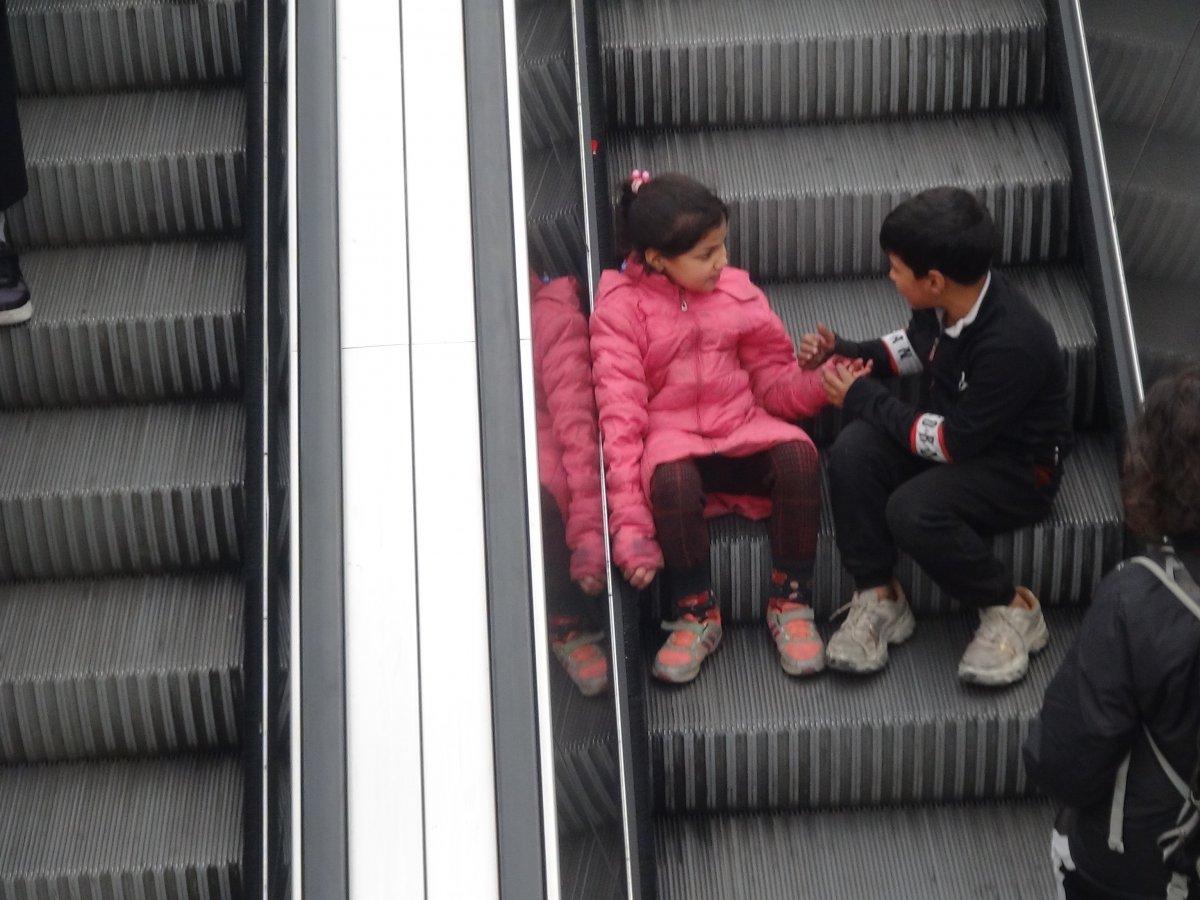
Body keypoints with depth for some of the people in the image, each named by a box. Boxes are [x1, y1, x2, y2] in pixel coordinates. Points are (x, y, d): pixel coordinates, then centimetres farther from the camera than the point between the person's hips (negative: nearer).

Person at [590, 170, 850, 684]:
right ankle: (696, 616, -16)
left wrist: (827, 381, -14)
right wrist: (630, 524, -21)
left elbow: (775, 381, 11)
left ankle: (790, 606, -13)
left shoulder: (735, 290, 8)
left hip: (742, 428, 3)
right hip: (670, 435, -3)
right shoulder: (622, 308, -4)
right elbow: (621, 414, -12)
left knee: (797, 452, -30)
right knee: (671, 476, -39)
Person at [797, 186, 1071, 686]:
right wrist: (845, 353, 3)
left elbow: (955, 442, -26)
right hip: (951, 425, 8)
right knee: (851, 453, -19)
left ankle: (1012, 610, -9)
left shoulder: (1011, 343, -32)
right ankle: (877, 597, -7)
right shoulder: (946, 300, -8)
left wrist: (863, 398, -19)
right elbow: (914, 346, 18)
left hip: (1018, 468, -8)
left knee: (913, 512, -32)